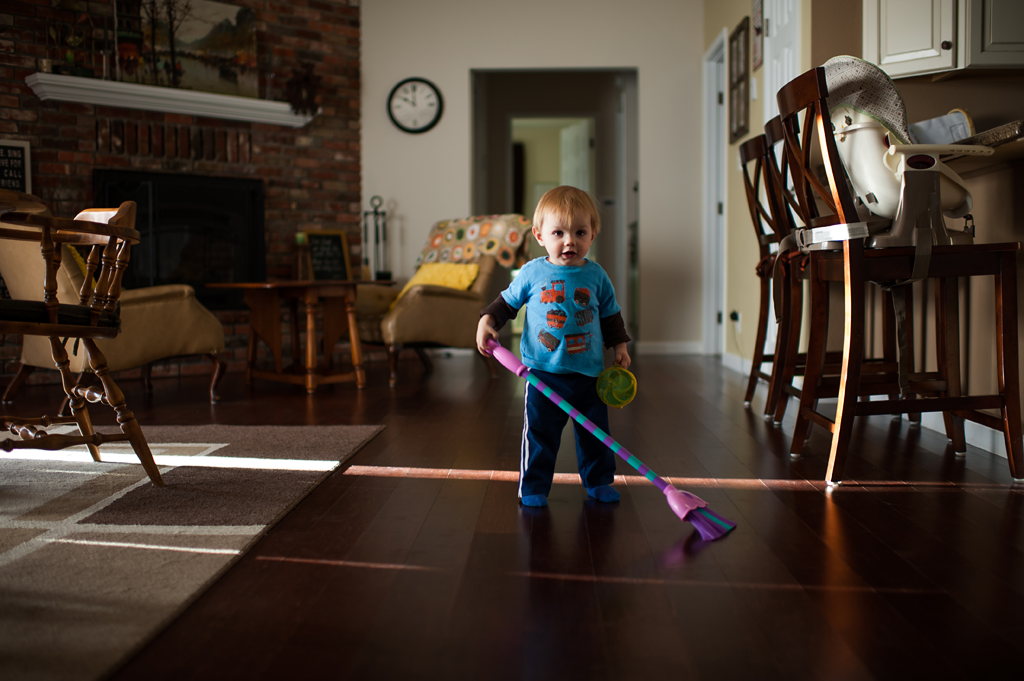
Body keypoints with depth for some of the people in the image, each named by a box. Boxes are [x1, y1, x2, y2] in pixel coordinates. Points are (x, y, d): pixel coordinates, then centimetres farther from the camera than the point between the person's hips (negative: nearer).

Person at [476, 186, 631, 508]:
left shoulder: (596, 275, 3)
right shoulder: (532, 273, -2)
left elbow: (610, 314, 14)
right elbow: (507, 301, 8)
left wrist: (619, 344, 8)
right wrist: (488, 320, -7)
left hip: (589, 372, 2)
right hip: (543, 372, -2)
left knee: (594, 433, 12)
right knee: (539, 433, 1)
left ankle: (598, 482, 29)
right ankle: (533, 487, 15)